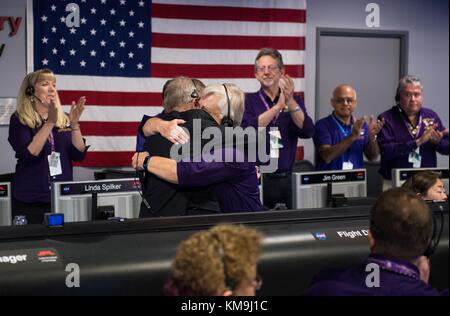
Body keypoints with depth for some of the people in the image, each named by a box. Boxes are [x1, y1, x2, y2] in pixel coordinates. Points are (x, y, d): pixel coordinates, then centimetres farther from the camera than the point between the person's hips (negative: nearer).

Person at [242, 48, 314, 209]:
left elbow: (307, 132, -7)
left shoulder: (294, 101, 8)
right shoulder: (248, 100, 2)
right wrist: (278, 106, -21)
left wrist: (290, 102, -20)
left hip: (285, 180, 2)